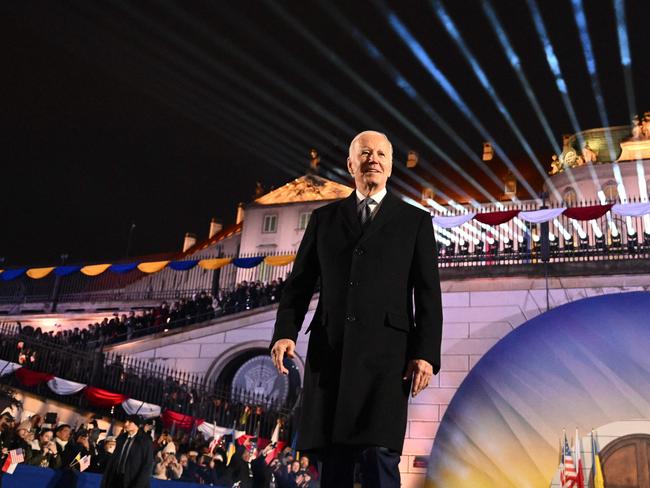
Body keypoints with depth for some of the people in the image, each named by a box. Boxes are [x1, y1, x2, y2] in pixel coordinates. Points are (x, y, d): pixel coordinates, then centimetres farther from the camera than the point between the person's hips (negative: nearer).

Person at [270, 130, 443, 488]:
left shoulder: (415, 221, 10)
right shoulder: (323, 218, 16)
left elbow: (428, 295, 4)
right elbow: (299, 283, 11)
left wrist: (426, 354, -6)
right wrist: (285, 332, -5)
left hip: (386, 353, -2)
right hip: (329, 352, 2)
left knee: (379, 456, -9)